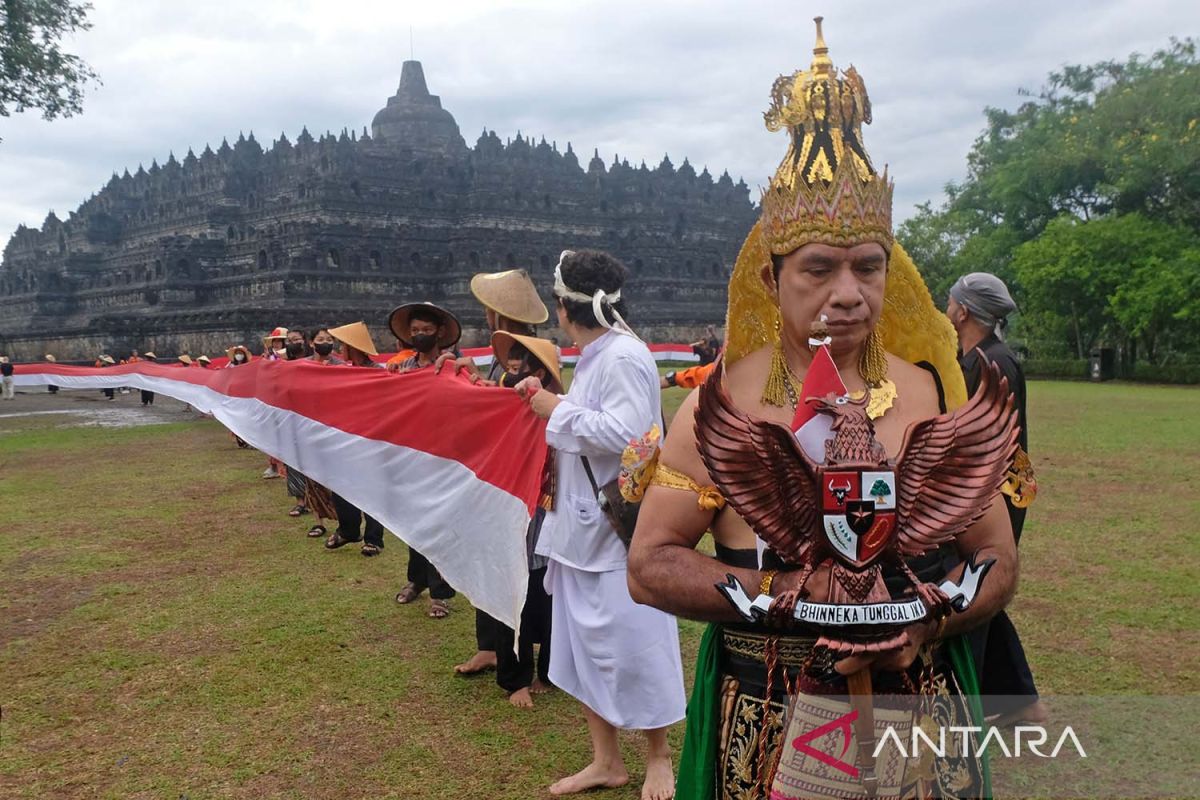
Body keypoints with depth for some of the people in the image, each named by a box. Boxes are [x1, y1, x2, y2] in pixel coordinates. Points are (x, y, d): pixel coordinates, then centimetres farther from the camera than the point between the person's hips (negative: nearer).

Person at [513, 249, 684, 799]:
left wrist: (559, 410, -16)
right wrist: (548, 401, 8)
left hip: (621, 529, -10)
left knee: (632, 644, 2)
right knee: (584, 642, 15)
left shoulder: (625, 356, -17)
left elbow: (625, 433, -27)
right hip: (583, 524, 10)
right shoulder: (593, 356, 12)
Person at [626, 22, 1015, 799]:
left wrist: (923, 624, -17)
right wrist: (776, 590, -21)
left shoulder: (937, 395, -3)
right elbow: (650, 566, -8)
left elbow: (997, 558, 2)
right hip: (761, 727, -1)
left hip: (918, 726, 1)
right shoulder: (722, 403, -7)